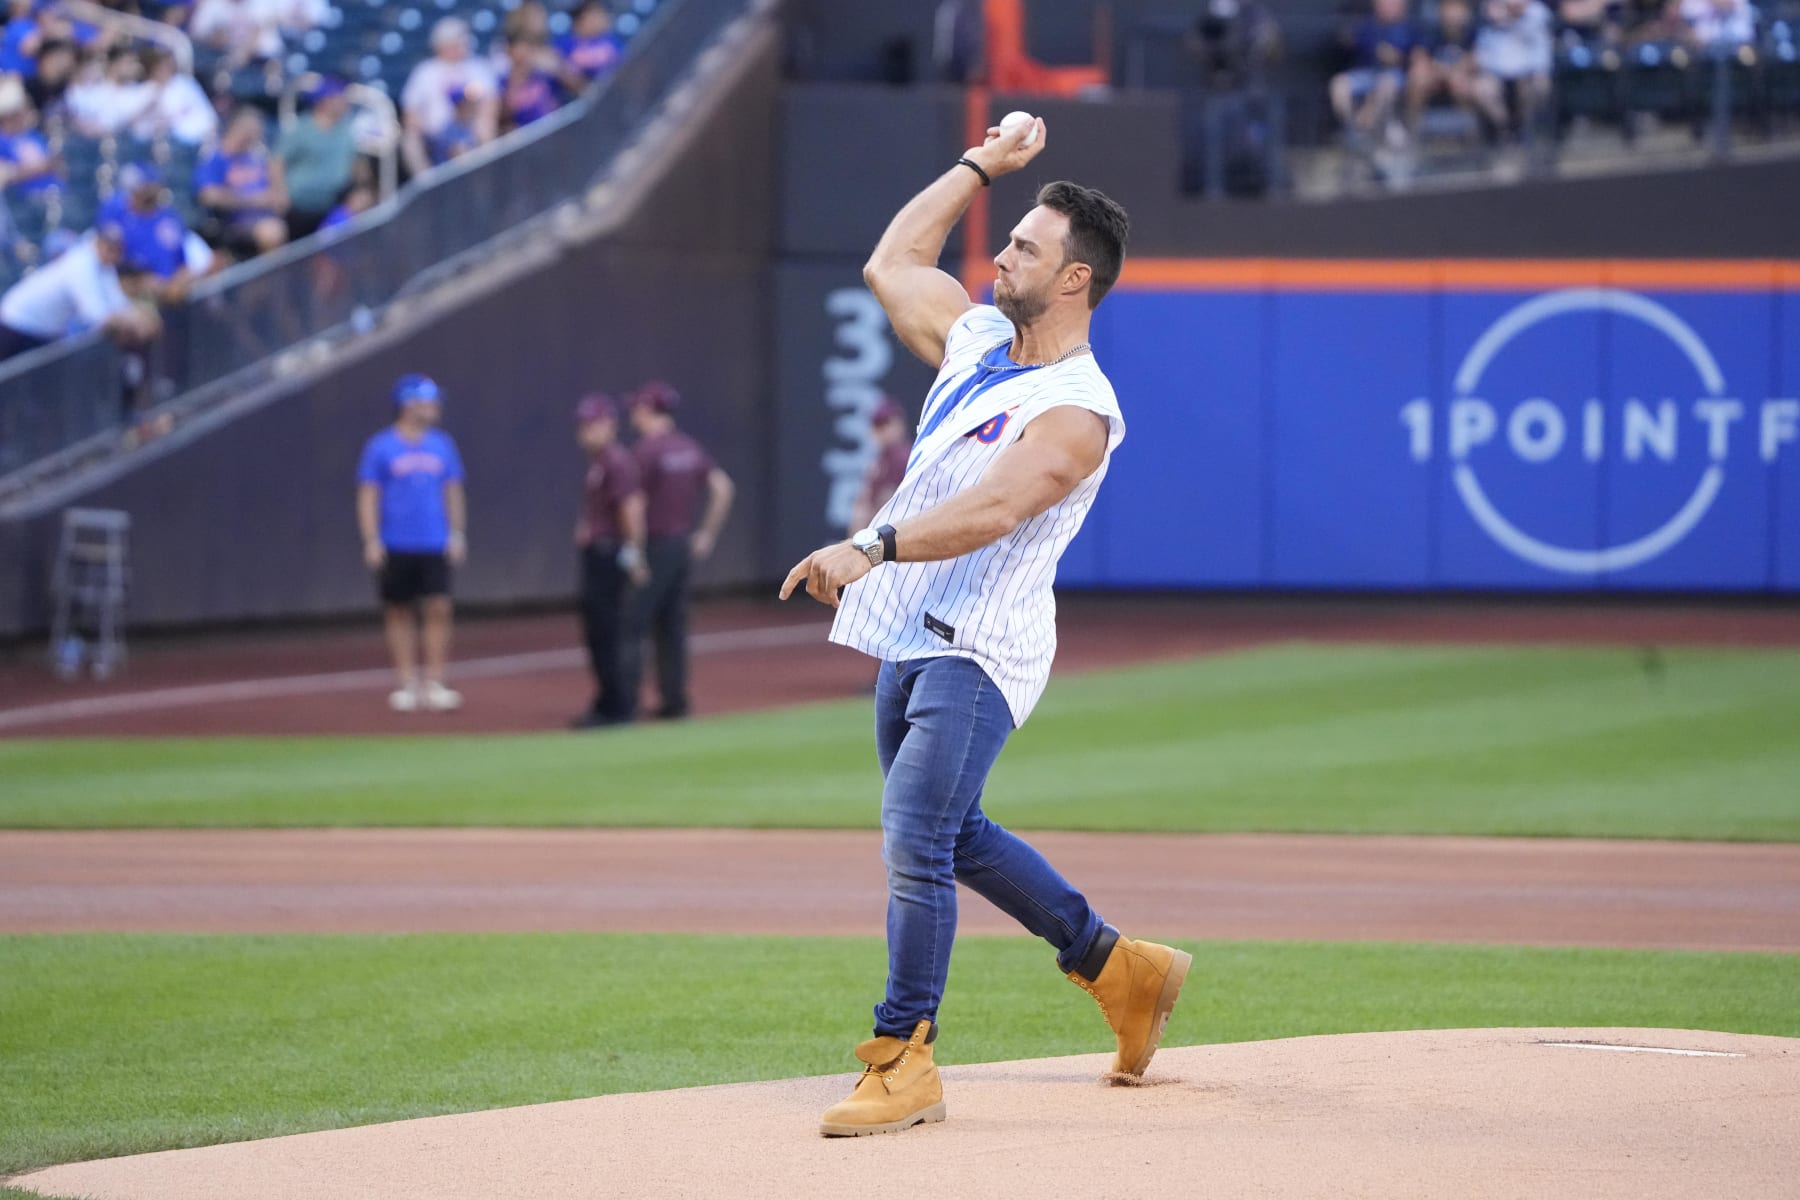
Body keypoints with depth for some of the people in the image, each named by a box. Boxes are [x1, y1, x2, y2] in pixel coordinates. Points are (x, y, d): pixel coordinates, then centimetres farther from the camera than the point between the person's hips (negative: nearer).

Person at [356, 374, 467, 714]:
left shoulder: (442, 445, 9)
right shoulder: (380, 447, -2)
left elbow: (453, 491, 14)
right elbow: (367, 496, -2)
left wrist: (457, 533, 4)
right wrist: (371, 541, -11)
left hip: (435, 546, 2)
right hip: (396, 546, -2)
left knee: (438, 609, -6)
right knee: (399, 613, 4)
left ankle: (435, 683, -3)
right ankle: (407, 683, 12)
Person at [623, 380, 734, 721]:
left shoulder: (646, 449, -14)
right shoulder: (689, 447, 10)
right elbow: (724, 488, 10)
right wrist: (706, 535, 14)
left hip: (653, 545, -8)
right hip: (683, 545, 8)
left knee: (631, 625, -8)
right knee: (672, 626, 13)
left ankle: (625, 701, -14)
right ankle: (674, 701, 14)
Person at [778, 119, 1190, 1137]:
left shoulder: (1078, 410, -18)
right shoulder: (977, 337, 9)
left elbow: (989, 511, -33)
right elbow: (893, 261, 26)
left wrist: (871, 548, -45)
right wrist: (982, 166, 23)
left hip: (980, 651, -10)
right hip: (911, 639, 10)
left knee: (916, 843, -18)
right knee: (956, 838, 19)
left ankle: (905, 1062, -13)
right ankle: (1122, 968, 33)